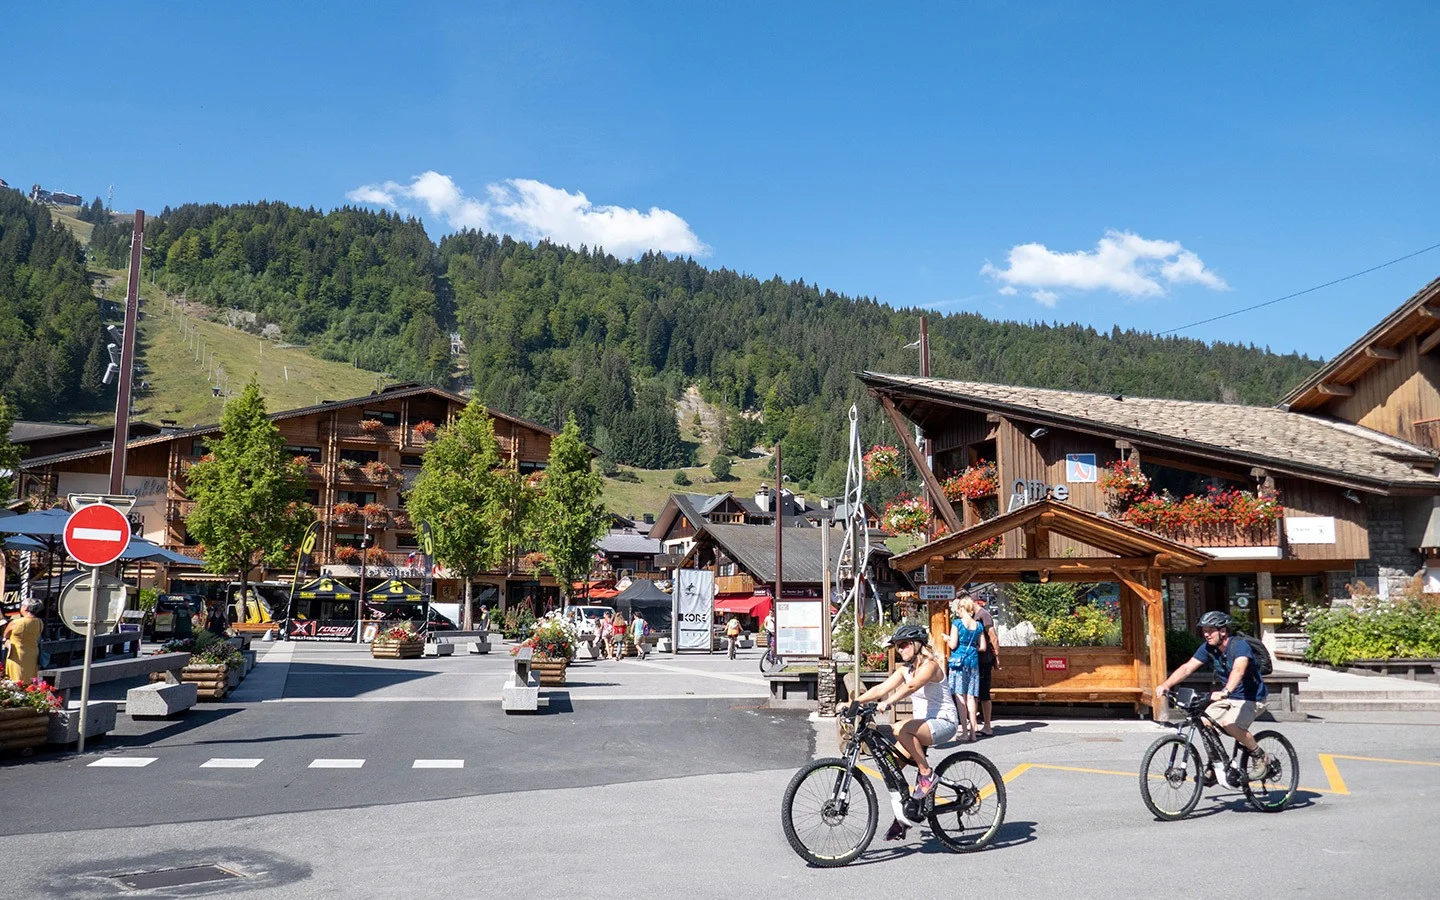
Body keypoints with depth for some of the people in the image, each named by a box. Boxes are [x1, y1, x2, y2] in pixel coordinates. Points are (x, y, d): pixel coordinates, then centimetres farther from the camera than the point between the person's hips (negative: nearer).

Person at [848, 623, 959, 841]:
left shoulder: (930, 665, -15)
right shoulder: (905, 669, 10)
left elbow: (911, 686, -33)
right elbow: (881, 688, 0)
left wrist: (887, 703, -45)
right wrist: (855, 702, -12)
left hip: (943, 722, -8)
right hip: (922, 724, 8)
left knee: (901, 729, -35)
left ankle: (927, 774, -16)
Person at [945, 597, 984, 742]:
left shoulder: (957, 623, -7)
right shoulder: (978, 625, 7)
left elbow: (953, 645, -11)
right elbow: (982, 647, 7)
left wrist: (946, 638, 9)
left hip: (958, 660, -5)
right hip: (973, 661, 5)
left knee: (959, 696, -3)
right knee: (970, 697, 8)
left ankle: (965, 732, -8)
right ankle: (973, 732, 8)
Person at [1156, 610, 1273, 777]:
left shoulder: (1239, 646, -23)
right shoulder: (1208, 648, -4)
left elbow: (1238, 670, -42)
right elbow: (1187, 668, -11)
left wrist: (1225, 692, -59)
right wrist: (1166, 685, -26)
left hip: (1251, 698, -7)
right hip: (1229, 698, 7)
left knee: (1228, 723, -29)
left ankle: (1260, 756, -5)